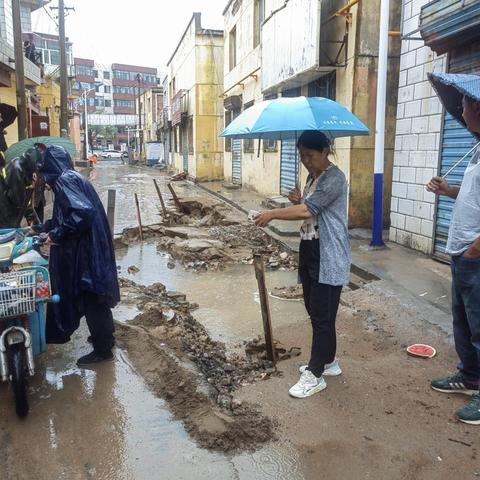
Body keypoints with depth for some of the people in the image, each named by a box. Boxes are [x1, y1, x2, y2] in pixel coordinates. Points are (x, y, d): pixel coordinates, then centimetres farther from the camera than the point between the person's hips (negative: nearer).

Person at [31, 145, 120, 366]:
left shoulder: (65, 180, -15)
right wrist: (40, 228, 39)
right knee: (93, 297, 21)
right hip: (88, 248, 10)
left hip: (85, 251, -10)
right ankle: (105, 336, 37)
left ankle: (102, 350, 15)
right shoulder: (71, 179, 15)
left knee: (90, 299, 2)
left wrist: (57, 234, -20)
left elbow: (84, 212, -30)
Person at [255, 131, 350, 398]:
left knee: (322, 315, -3)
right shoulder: (313, 177, 14)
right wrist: (299, 200, 1)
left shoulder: (334, 178, -17)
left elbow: (306, 211, -25)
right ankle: (328, 361, 31)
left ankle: (315, 375, 6)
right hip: (310, 251, 10)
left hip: (329, 256, -10)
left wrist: (272, 214, -16)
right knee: (315, 311, 16)